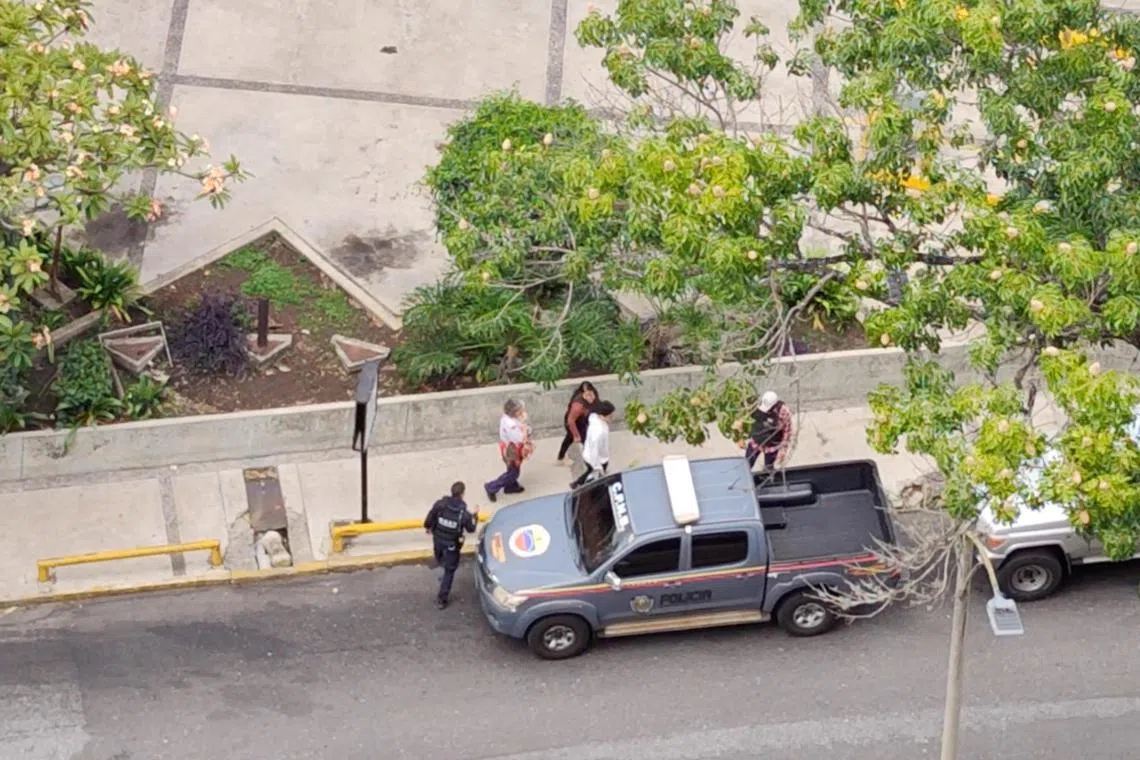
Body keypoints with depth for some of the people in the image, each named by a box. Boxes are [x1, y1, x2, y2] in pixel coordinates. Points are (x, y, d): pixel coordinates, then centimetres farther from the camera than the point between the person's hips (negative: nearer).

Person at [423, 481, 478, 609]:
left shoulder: (440, 505, -21)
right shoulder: (464, 514, -25)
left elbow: (429, 520, -10)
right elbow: (471, 529, -8)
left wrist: (428, 527, 14)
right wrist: (475, 516, 9)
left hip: (438, 540, 3)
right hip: (452, 544, -3)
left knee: (441, 560, 36)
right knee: (449, 571, 12)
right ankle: (441, 599, 16)